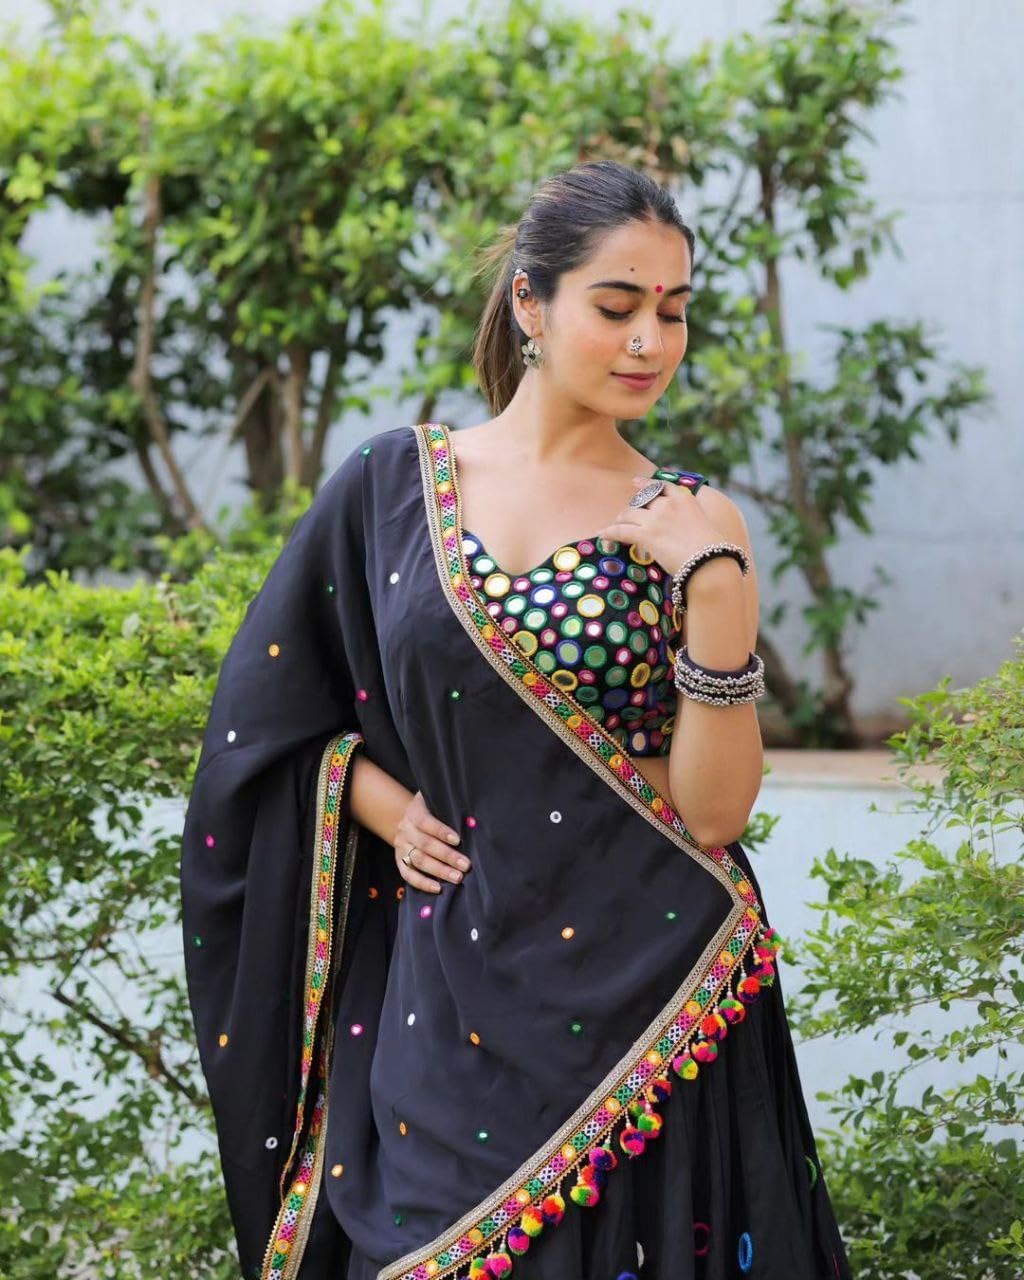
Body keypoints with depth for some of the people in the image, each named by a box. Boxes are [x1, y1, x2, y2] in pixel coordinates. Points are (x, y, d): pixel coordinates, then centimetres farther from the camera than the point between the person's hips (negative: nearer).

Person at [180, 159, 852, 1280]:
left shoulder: (688, 527, 1)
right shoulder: (392, 483, 4)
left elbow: (712, 813, -7)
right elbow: (271, 711, 13)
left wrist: (718, 593, -16)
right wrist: (386, 810, -2)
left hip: (639, 1005, -1)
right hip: (444, 1007, 1)